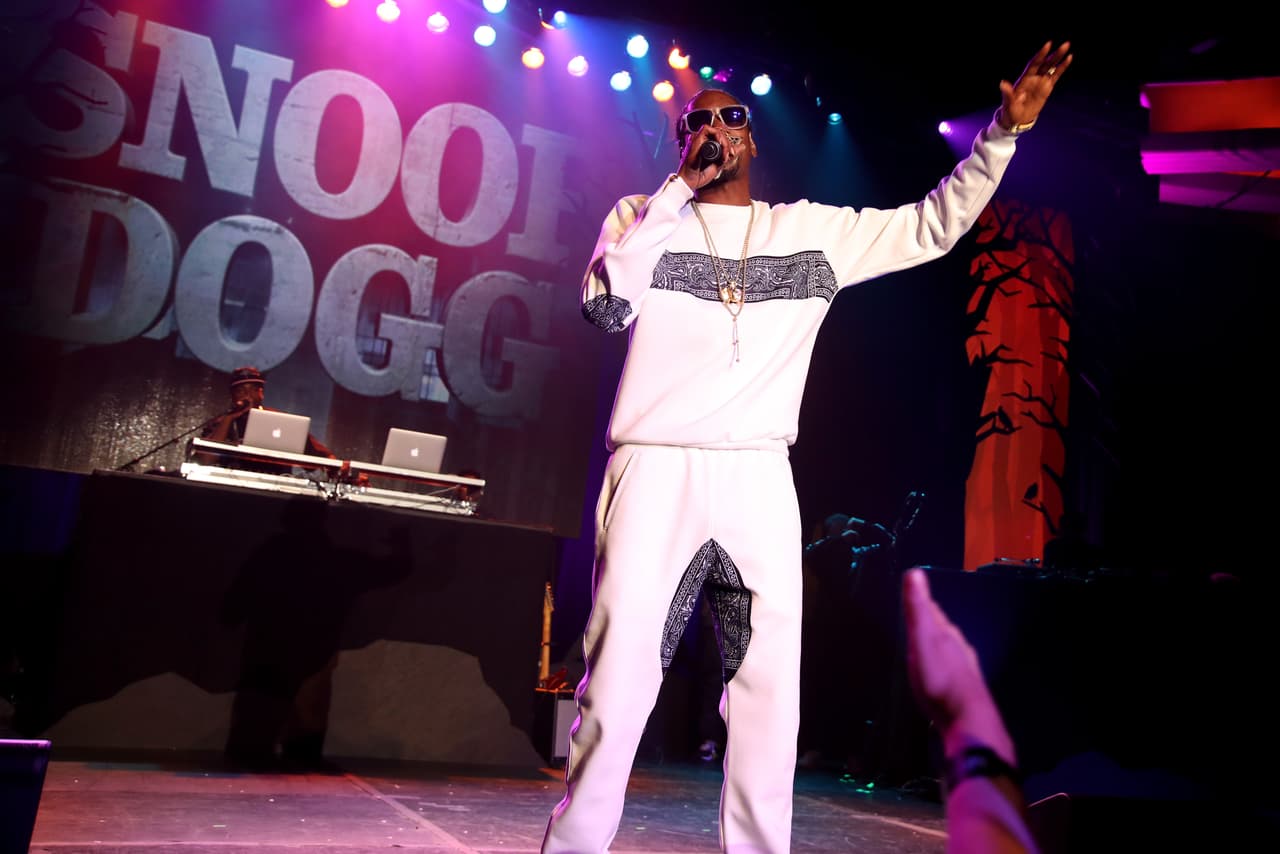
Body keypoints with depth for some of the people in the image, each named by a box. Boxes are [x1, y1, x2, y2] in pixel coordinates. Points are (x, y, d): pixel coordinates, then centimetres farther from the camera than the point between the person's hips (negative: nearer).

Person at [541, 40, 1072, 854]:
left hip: (760, 481, 3)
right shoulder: (644, 215, 9)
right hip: (656, 473, -2)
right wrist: (680, 189, -6)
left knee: (771, 691, 5)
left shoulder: (815, 229, 14)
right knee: (619, 681, -5)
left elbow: (932, 227, 16)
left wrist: (1004, 132, 7)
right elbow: (606, 304, -9)